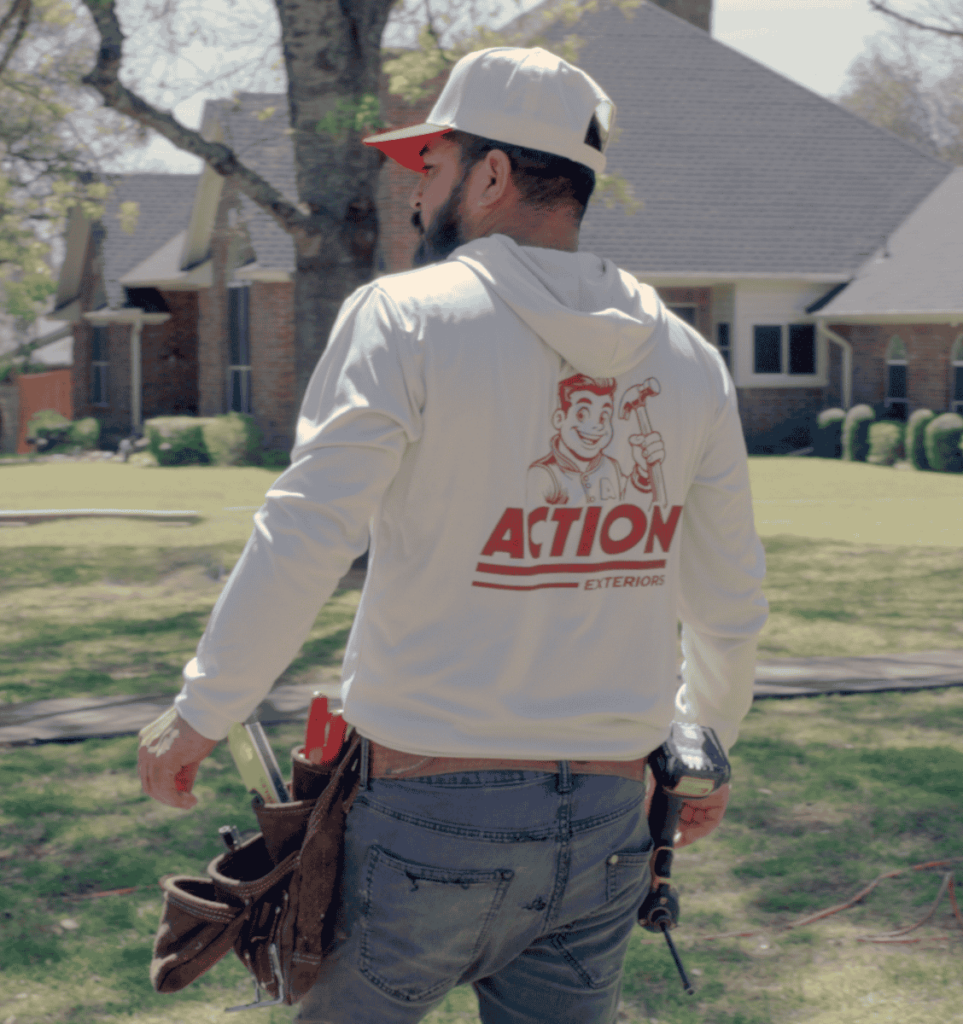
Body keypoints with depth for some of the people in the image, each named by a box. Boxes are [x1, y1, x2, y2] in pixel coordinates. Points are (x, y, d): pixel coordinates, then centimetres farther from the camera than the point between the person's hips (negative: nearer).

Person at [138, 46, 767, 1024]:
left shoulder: (407, 319, -9)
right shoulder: (688, 360, 6)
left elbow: (303, 541, -14)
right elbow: (730, 608, 14)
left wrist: (200, 715, -2)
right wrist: (705, 742, 31)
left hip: (429, 820, -4)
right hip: (606, 824, 5)